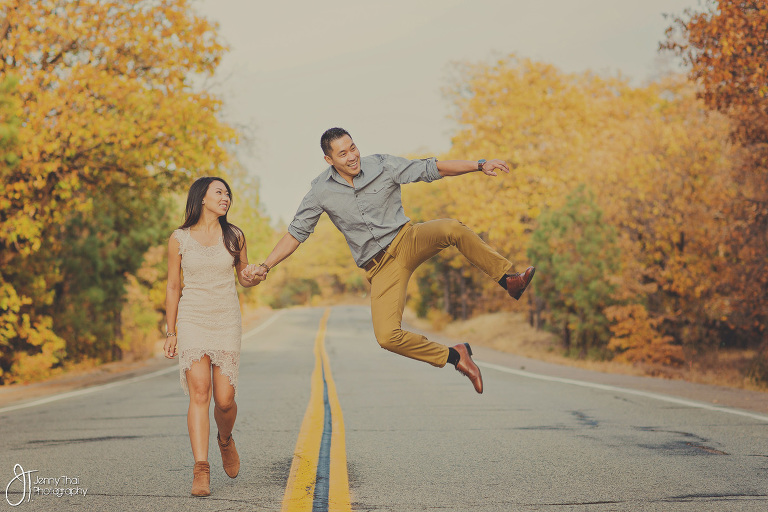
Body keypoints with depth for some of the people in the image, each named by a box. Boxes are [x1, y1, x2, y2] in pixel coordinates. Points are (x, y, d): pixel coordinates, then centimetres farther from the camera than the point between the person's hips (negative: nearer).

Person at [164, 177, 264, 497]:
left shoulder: (234, 236, 6)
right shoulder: (179, 239, 1)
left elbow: (244, 279, 14)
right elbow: (172, 286, 6)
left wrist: (257, 277, -11)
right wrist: (171, 333, 5)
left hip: (227, 321, 2)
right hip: (192, 319, -1)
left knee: (224, 399, -2)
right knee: (199, 390, -16)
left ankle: (225, 440, 32)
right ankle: (201, 471, -16)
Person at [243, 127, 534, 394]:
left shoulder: (384, 167, -5)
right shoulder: (321, 191, -3)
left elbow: (432, 169, -4)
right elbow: (296, 233, 5)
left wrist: (480, 165, -12)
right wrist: (265, 266, -3)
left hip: (407, 240, 0)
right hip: (380, 267, 0)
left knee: (451, 229, -34)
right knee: (387, 336, -20)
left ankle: (507, 279, -24)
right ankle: (455, 357, -3)